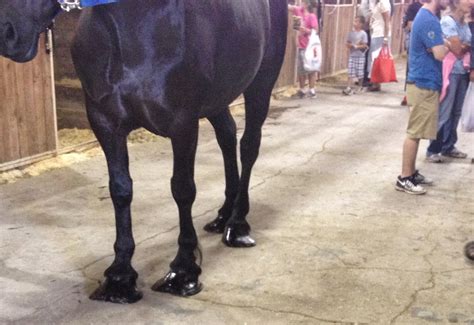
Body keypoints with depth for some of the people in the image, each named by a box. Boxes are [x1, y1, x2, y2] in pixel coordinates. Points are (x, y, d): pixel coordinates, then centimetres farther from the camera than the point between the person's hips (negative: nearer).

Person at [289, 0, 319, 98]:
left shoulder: (312, 16, -11)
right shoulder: (299, 11, 7)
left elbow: (315, 31, -12)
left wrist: (304, 29, -22)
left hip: (309, 47, -7)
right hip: (301, 46, 7)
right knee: (301, 69, 11)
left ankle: (312, 90, 3)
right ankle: (302, 89, 19)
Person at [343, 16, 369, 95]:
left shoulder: (363, 34, -7)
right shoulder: (351, 33, 7)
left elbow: (364, 46, -10)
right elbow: (347, 43, 8)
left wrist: (356, 46, -18)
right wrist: (350, 45, -12)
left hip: (360, 56, -4)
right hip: (352, 55, 4)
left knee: (360, 73, 4)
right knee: (350, 73, -2)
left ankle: (360, 87, 21)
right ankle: (349, 88, -5)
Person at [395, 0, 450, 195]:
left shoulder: (425, 17, 14)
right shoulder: (429, 20, -18)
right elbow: (440, 54, -22)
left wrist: (444, 44, 3)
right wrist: (448, 44, -4)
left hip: (423, 83, 10)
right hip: (424, 85, -10)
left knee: (415, 132, 15)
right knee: (415, 133, -4)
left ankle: (411, 173, 23)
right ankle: (404, 179, 3)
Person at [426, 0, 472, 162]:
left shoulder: (465, 24, 12)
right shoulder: (447, 21, -12)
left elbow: (463, 48, 10)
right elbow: (457, 50, -14)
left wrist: (462, 46, -8)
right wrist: (468, 47, 2)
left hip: (463, 72, 7)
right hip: (450, 72, -7)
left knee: (456, 113, 11)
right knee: (443, 114, -4)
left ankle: (448, 146, 21)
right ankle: (433, 150, 5)